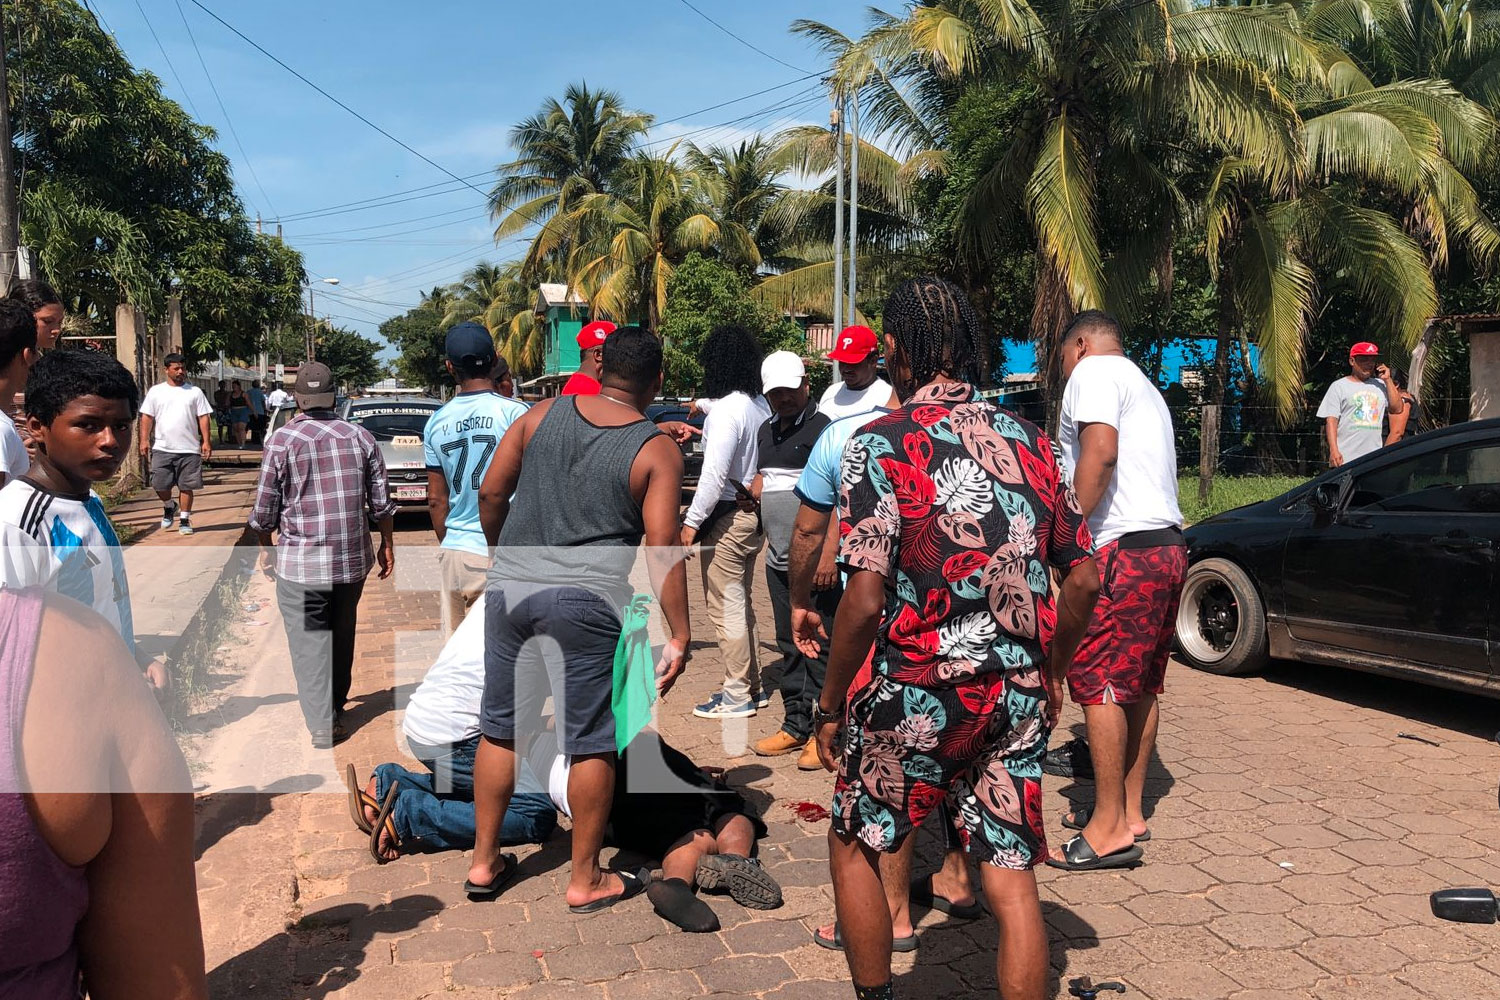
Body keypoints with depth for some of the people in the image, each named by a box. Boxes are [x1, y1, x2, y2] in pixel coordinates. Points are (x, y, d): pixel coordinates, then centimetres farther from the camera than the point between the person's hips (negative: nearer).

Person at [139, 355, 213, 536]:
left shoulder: (195, 392, 7)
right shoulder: (156, 391, 7)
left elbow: (203, 417, 4)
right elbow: (147, 417, 7)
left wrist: (206, 441, -4)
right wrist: (144, 440, -2)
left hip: (189, 449, 0)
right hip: (162, 448, 1)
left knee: (186, 486, 2)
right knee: (160, 485, -1)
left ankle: (184, 520, 13)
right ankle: (169, 507, 28)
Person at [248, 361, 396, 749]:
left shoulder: (281, 440, -7)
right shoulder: (360, 437, 1)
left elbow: (265, 509, -3)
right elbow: (381, 502, 4)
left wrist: (266, 548, 13)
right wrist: (387, 544, 16)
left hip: (300, 562, -4)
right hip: (354, 558, 4)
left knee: (309, 642, 4)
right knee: (342, 635, 19)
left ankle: (322, 724, 1)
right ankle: (336, 708, 34)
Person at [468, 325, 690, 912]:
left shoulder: (543, 415, 7)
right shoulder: (657, 450, -3)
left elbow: (491, 493, 9)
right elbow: (662, 549, -8)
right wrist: (679, 634, -3)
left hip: (510, 585, 5)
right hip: (586, 600, -4)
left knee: (500, 729, 17)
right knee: (592, 743, 9)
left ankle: (484, 863, 31)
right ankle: (586, 880, 21)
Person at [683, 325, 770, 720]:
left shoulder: (727, 409, -18)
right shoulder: (762, 406, 6)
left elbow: (714, 475, -22)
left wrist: (692, 522, -19)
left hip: (727, 517, -9)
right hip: (753, 511, 9)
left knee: (725, 608, 0)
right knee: (740, 603, 19)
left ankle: (737, 696, 8)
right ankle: (752, 686, 28)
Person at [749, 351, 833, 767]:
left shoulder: (822, 428, -9)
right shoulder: (766, 431, 16)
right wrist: (757, 486, 7)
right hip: (779, 558, 8)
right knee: (789, 644, 14)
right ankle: (796, 725, 24)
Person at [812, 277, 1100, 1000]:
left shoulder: (880, 443, -11)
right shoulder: (1028, 441, 5)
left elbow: (866, 599, -18)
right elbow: (1084, 580, 7)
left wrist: (830, 705, -5)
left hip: (917, 697, -4)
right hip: (1019, 700, 5)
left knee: (853, 845, 19)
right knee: (1013, 878, 13)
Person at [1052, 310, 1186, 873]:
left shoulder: (1093, 370, -2)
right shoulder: (1145, 387, 27)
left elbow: (1100, 452, -19)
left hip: (1123, 549, -10)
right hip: (1167, 546, 10)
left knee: (1098, 682, -7)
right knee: (1140, 686, 13)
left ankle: (1109, 829, -4)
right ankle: (1129, 811, 22)